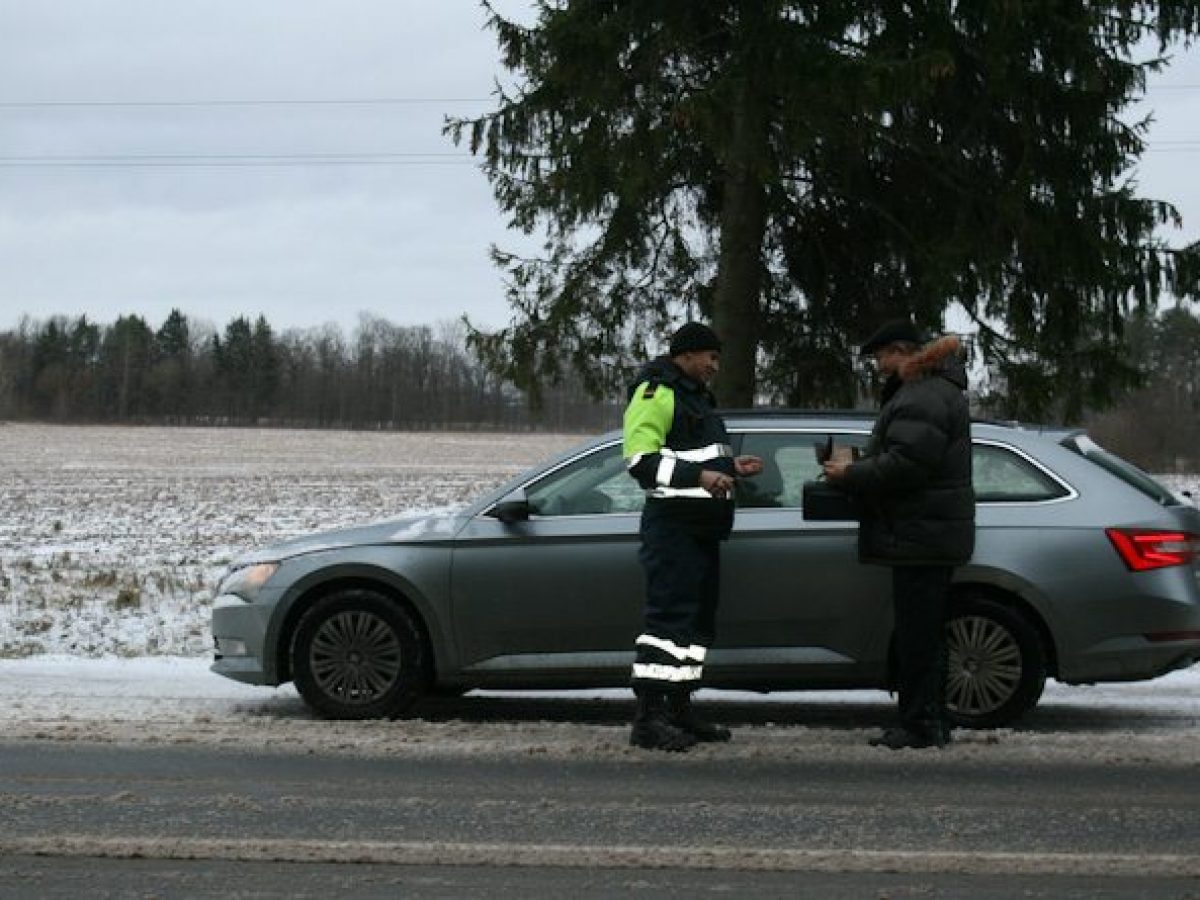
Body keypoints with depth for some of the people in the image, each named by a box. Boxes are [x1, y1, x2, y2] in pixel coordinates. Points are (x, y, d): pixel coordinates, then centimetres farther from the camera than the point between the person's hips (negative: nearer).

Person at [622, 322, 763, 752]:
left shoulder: (696, 396, 23)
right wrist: (699, 476, -27)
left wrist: (731, 466, 16)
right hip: (673, 526, -10)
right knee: (668, 615, -14)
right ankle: (648, 719, -15)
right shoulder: (656, 393, -9)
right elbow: (642, 461, -19)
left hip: (702, 529, 10)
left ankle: (679, 710, 16)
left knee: (697, 618, 11)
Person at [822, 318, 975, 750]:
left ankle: (921, 725, -7)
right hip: (933, 537, 11)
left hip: (921, 536, -11)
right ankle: (932, 722, 21)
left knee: (917, 634, -9)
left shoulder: (922, 400, -17)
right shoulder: (939, 387, 19)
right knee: (926, 633, 15)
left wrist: (851, 474, -12)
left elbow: (903, 466, -24)